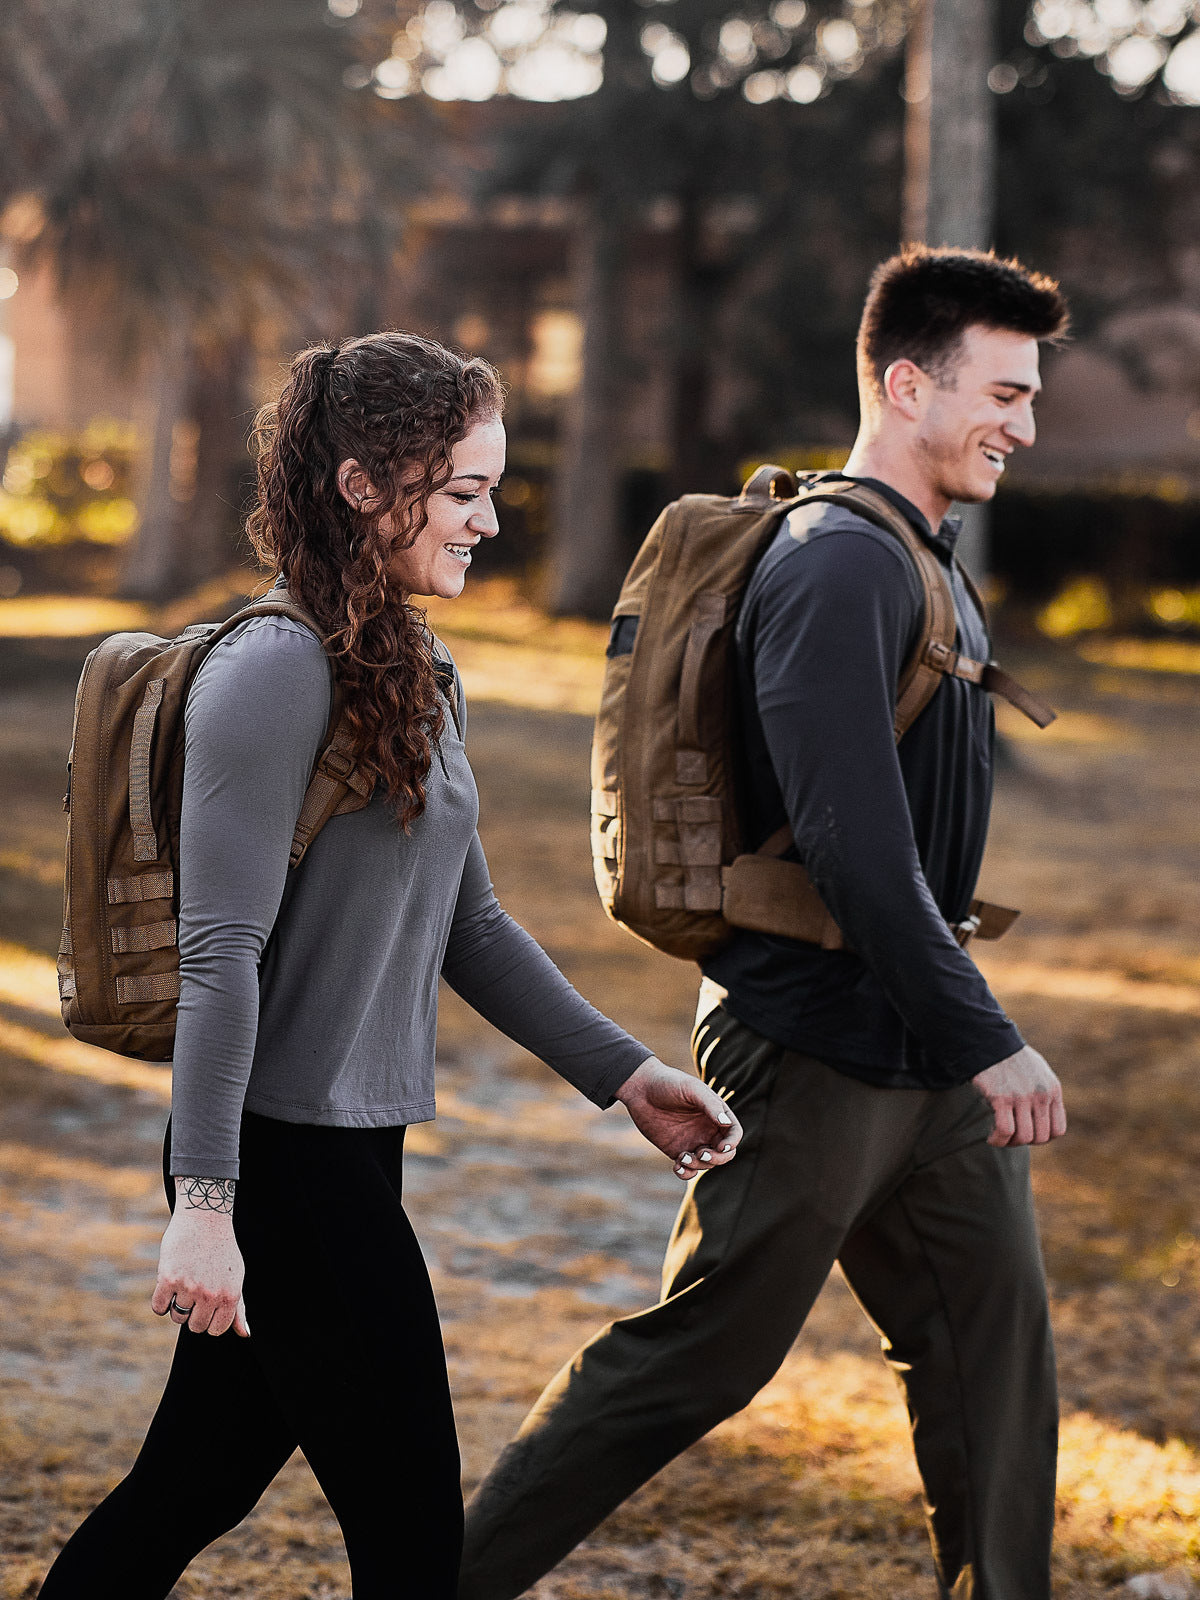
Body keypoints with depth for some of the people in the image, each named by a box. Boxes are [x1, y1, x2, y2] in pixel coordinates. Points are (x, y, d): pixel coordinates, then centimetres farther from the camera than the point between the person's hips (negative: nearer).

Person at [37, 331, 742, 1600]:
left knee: (196, 1485, 15)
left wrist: (624, 1075, 15)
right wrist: (204, 1203, -22)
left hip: (348, 1150, 9)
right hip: (282, 1156, -9)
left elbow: (465, 925, 20)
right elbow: (220, 951, -19)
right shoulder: (277, 671, -16)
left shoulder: (417, 674, 13)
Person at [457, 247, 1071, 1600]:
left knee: (995, 1342, 8)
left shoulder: (924, 563, 15)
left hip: (925, 1059, 9)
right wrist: (985, 1040, -26)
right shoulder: (835, 566, -18)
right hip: (816, 1055, -9)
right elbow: (853, 843, -26)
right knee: (696, 1360, -1)